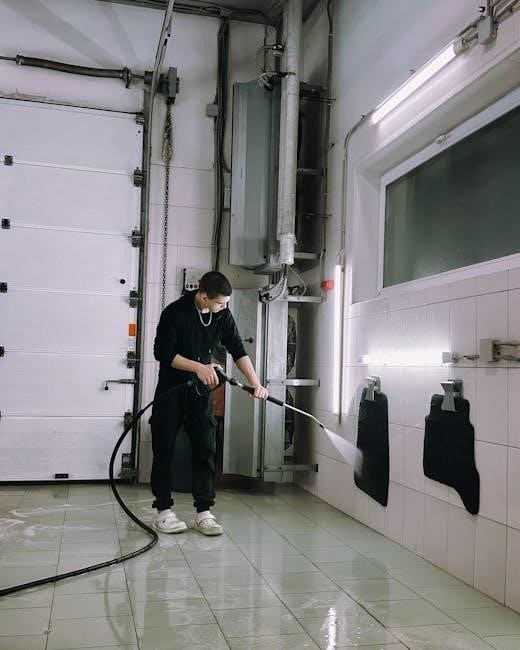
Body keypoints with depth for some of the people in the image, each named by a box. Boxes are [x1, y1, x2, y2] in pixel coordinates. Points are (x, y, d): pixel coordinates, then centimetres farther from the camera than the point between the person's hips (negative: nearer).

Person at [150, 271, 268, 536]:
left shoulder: (222, 315, -4)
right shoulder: (175, 312, -19)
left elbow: (238, 351, 0)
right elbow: (162, 352, -17)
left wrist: (255, 383, -10)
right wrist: (198, 367, -23)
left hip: (201, 390, 4)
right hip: (170, 389, -4)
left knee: (205, 449, -1)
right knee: (164, 449, 2)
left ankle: (204, 512, 4)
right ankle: (163, 511, 12)